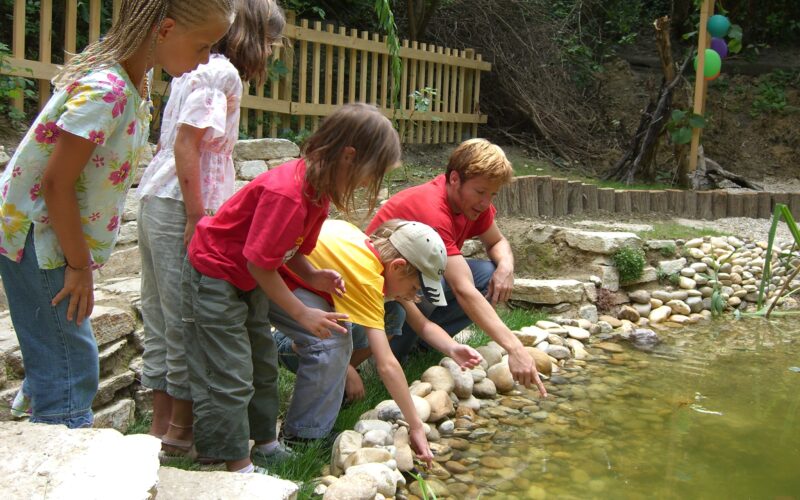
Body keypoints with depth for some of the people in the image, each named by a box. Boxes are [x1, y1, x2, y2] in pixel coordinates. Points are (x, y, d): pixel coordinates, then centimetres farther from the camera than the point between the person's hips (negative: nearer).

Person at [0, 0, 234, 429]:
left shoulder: (134, 80, 3)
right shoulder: (105, 91, -26)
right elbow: (56, 182, -24)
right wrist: (79, 265, -15)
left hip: (55, 234, 9)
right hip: (35, 235, -9)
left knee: (64, 365, 17)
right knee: (69, 367, -5)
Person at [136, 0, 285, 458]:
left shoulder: (194, 68, 16)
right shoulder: (222, 73, -10)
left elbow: (180, 143, 14)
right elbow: (186, 145, -18)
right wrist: (196, 218, -17)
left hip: (157, 202, 9)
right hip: (183, 209, -9)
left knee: (163, 316, 14)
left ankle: (162, 422, 24)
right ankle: (180, 429, 11)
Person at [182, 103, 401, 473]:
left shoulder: (317, 188, -4)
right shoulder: (286, 194, -34)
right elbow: (260, 263, -28)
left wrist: (313, 277, -14)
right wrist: (303, 313, -21)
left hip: (249, 280, 10)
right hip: (215, 276, -10)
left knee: (263, 365, 17)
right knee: (229, 376, -4)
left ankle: (265, 443, 29)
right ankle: (238, 466, 5)